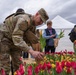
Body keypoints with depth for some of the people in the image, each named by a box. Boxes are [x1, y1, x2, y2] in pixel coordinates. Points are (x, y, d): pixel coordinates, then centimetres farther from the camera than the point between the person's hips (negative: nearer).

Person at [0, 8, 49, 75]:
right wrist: (32, 52, -49)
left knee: (18, 67, 3)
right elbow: (17, 38, -40)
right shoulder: (24, 20, -28)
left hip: (16, 43, 9)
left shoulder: (33, 26, 2)